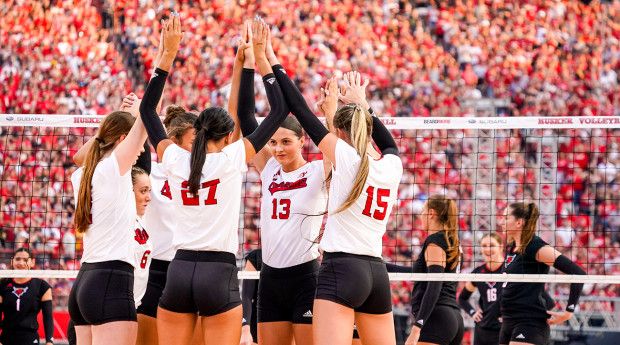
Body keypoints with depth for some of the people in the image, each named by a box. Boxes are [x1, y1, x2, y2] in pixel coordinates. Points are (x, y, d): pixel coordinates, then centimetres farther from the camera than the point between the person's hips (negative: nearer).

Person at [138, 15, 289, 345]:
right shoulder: (233, 158, -2)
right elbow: (279, 111, 4)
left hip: (179, 271, 3)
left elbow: (147, 108, 18)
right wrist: (262, 61, 11)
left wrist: (167, 53, 16)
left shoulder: (175, 160, 6)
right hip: (219, 274, -3)